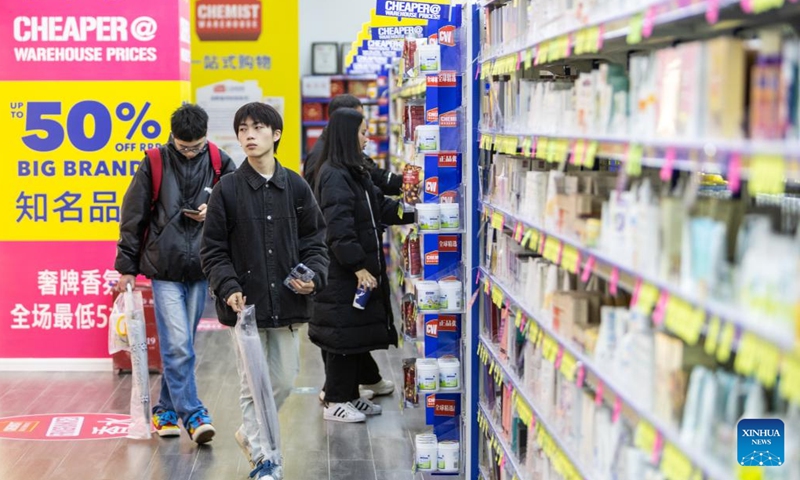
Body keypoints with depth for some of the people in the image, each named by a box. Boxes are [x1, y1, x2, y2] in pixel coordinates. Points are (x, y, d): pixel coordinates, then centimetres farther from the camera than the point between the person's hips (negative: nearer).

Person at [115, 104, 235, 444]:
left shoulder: (220, 164, 2)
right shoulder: (154, 164, -3)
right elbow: (133, 217, 2)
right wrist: (127, 266, 3)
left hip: (200, 268, 3)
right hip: (164, 268, -2)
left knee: (179, 345, 11)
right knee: (178, 346, -9)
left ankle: (166, 409, 25)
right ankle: (193, 415, -4)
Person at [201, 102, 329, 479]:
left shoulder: (296, 187, 3)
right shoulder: (227, 190, -3)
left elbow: (315, 240, 9)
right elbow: (213, 250, -1)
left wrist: (313, 276, -9)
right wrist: (229, 288, -15)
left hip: (287, 303, 3)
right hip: (245, 304, -2)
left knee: (284, 381, 11)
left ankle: (251, 433, 37)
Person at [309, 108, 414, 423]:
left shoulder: (354, 172, 15)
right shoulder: (334, 176, -17)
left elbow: (381, 207, 19)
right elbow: (339, 229, -23)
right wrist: (358, 267, -23)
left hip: (362, 270, 10)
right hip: (342, 275, -10)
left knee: (359, 333, 15)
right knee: (343, 337, -2)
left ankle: (350, 395, 26)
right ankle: (335, 402, 8)